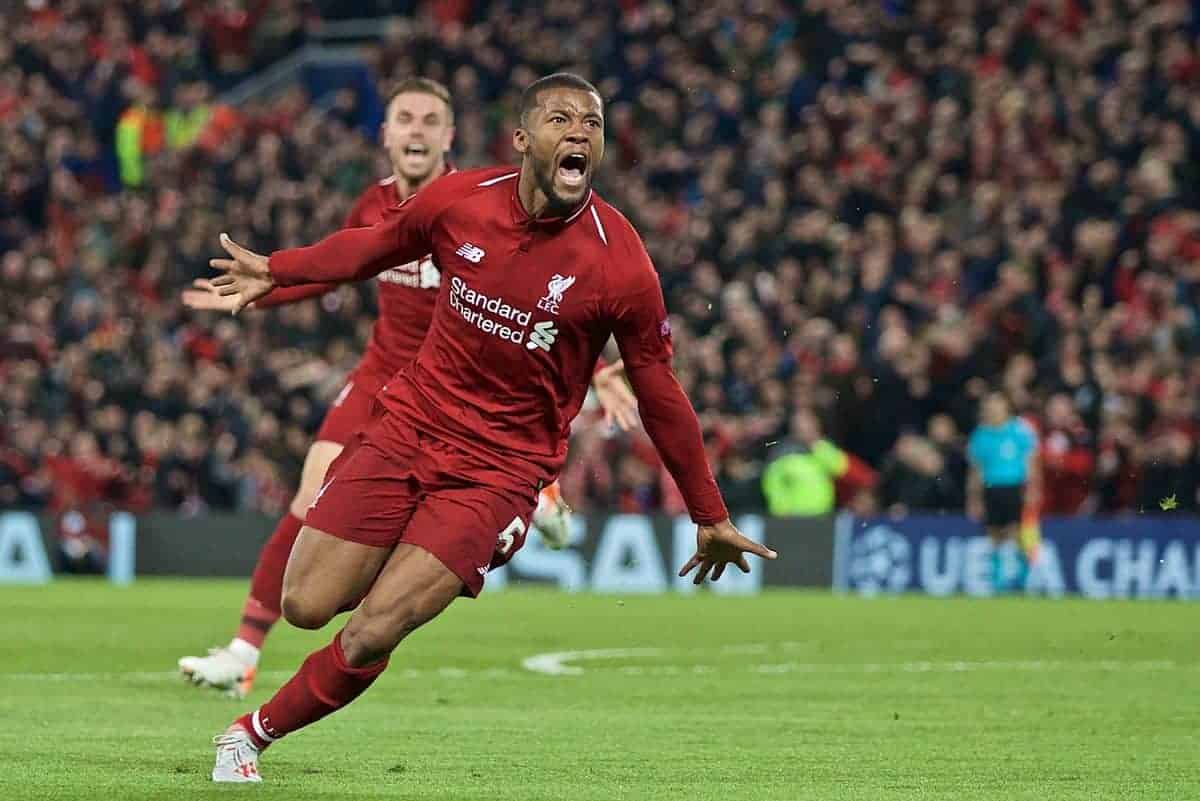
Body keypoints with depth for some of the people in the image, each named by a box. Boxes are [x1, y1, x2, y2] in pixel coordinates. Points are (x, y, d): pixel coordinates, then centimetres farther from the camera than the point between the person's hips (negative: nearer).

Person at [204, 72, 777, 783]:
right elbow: (376, 245, 17)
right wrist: (276, 270, 20)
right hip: (410, 425, 3)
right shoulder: (458, 200, -7)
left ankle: (253, 734, 10)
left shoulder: (621, 265, -16)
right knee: (305, 606, -3)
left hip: (502, 468, -3)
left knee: (371, 637, -15)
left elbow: (660, 396, -3)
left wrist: (711, 519, 4)